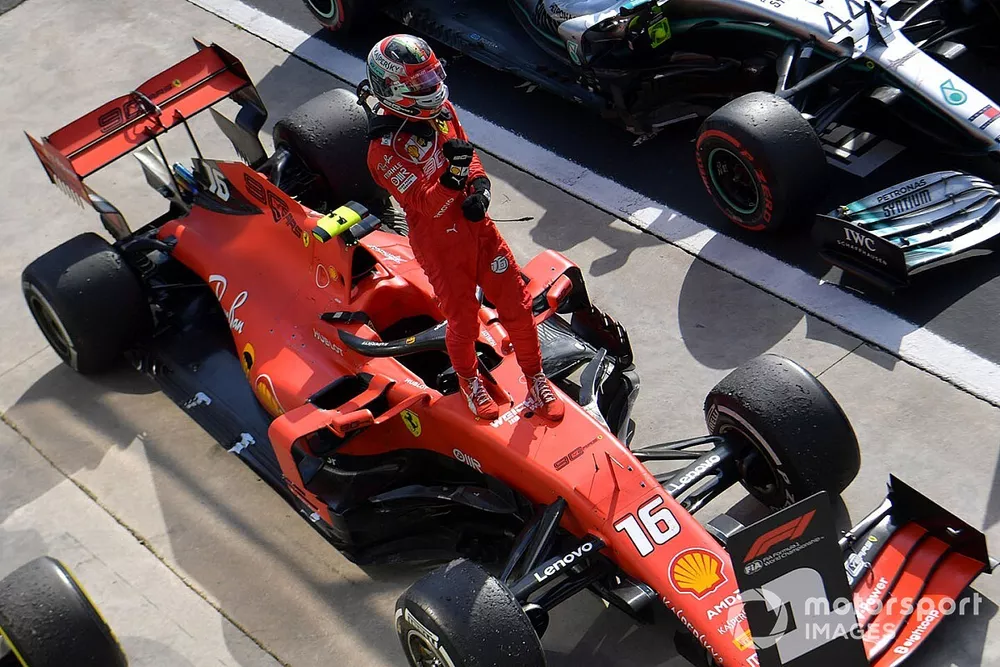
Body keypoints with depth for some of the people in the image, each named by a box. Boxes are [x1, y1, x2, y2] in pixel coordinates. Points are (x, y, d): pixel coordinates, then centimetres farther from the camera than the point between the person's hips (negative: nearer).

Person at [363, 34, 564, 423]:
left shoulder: (440, 108, -2)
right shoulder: (384, 149, -22)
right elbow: (427, 206, -25)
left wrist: (479, 185, -9)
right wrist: (451, 176, -42)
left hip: (476, 224, 6)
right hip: (438, 241, -5)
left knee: (516, 303, 9)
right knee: (463, 320, 8)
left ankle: (535, 377, 30)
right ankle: (469, 379, 40)